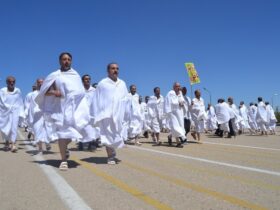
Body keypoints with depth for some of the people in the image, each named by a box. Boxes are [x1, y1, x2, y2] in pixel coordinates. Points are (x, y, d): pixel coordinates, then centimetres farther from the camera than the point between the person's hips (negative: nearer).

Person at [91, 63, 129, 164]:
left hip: (119, 114, 4)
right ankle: (111, 157, 3)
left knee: (117, 135, 7)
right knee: (108, 136, -4)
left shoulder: (122, 84, 12)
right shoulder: (102, 83, 1)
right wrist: (96, 115, -1)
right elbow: (96, 100, 2)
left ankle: (112, 155, 24)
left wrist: (126, 113, 3)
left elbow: (126, 99, 12)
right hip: (107, 114, -3)